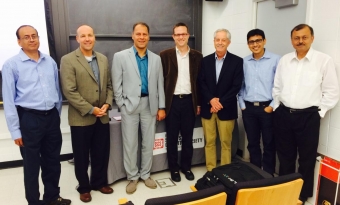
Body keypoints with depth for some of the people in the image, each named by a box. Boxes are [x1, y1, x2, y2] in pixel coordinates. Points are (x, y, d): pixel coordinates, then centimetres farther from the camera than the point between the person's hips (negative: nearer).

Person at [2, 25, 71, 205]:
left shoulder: (50, 62, 6)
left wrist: (57, 115, 13)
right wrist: (15, 130, -8)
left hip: (52, 116, 4)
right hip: (29, 118, -4)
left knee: (53, 161, 17)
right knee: (32, 165, 10)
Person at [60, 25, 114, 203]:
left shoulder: (103, 59, 9)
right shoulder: (68, 60, -7)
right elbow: (69, 91, -14)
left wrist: (107, 104, -5)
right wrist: (91, 110, -16)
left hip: (102, 117, 5)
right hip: (81, 118, -4)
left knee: (102, 153, 14)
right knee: (81, 156, 10)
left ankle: (99, 182, 35)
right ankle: (84, 187, 30)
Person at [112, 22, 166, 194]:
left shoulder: (156, 58, 8)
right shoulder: (120, 56, -2)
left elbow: (160, 84, 8)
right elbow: (117, 84, -2)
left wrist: (161, 107, 4)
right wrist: (122, 105, -6)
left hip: (150, 105, 3)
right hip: (129, 105, -2)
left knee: (148, 143, 11)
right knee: (130, 144, 6)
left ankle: (145, 174, 29)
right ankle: (132, 177, 23)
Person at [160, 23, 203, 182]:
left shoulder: (197, 56, 6)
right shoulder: (165, 55, 0)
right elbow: (160, 80, -2)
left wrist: (199, 103, 4)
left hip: (189, 101, 2)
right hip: (172, 101, -1)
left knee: (188, 137, 12)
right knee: (172, 137, 8)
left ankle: (186, 167, 28)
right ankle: (174, 168, 24)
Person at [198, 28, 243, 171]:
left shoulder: (237, 61, -1)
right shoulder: (206, 60, 7)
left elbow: (236, 86, -7)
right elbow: (201, 83, 2)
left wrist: (221, 102, -14)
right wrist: (211, 99, -13)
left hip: (226, 108, -2)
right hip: (207, 107, 2)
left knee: (226, 142, 6)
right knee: (209, 142, 9)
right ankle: (210, 170, 21)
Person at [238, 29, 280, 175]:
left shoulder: (275, 60, -4)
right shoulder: (244, 62, 7)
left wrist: (273, 106, -9)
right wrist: (242, 105, 3)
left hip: (267, 108, -3)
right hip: (249, 108, 3)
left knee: (269, 144, 7)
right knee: (252, 143, 13)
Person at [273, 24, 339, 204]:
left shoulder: (324, 60, -6)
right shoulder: (284, 60, 7)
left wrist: (318, 111, -6)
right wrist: (278, 107, 8)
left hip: (308, 116, -3)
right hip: (283, 115, 4)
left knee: (306, 159, 10)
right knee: (285, 157, 16)